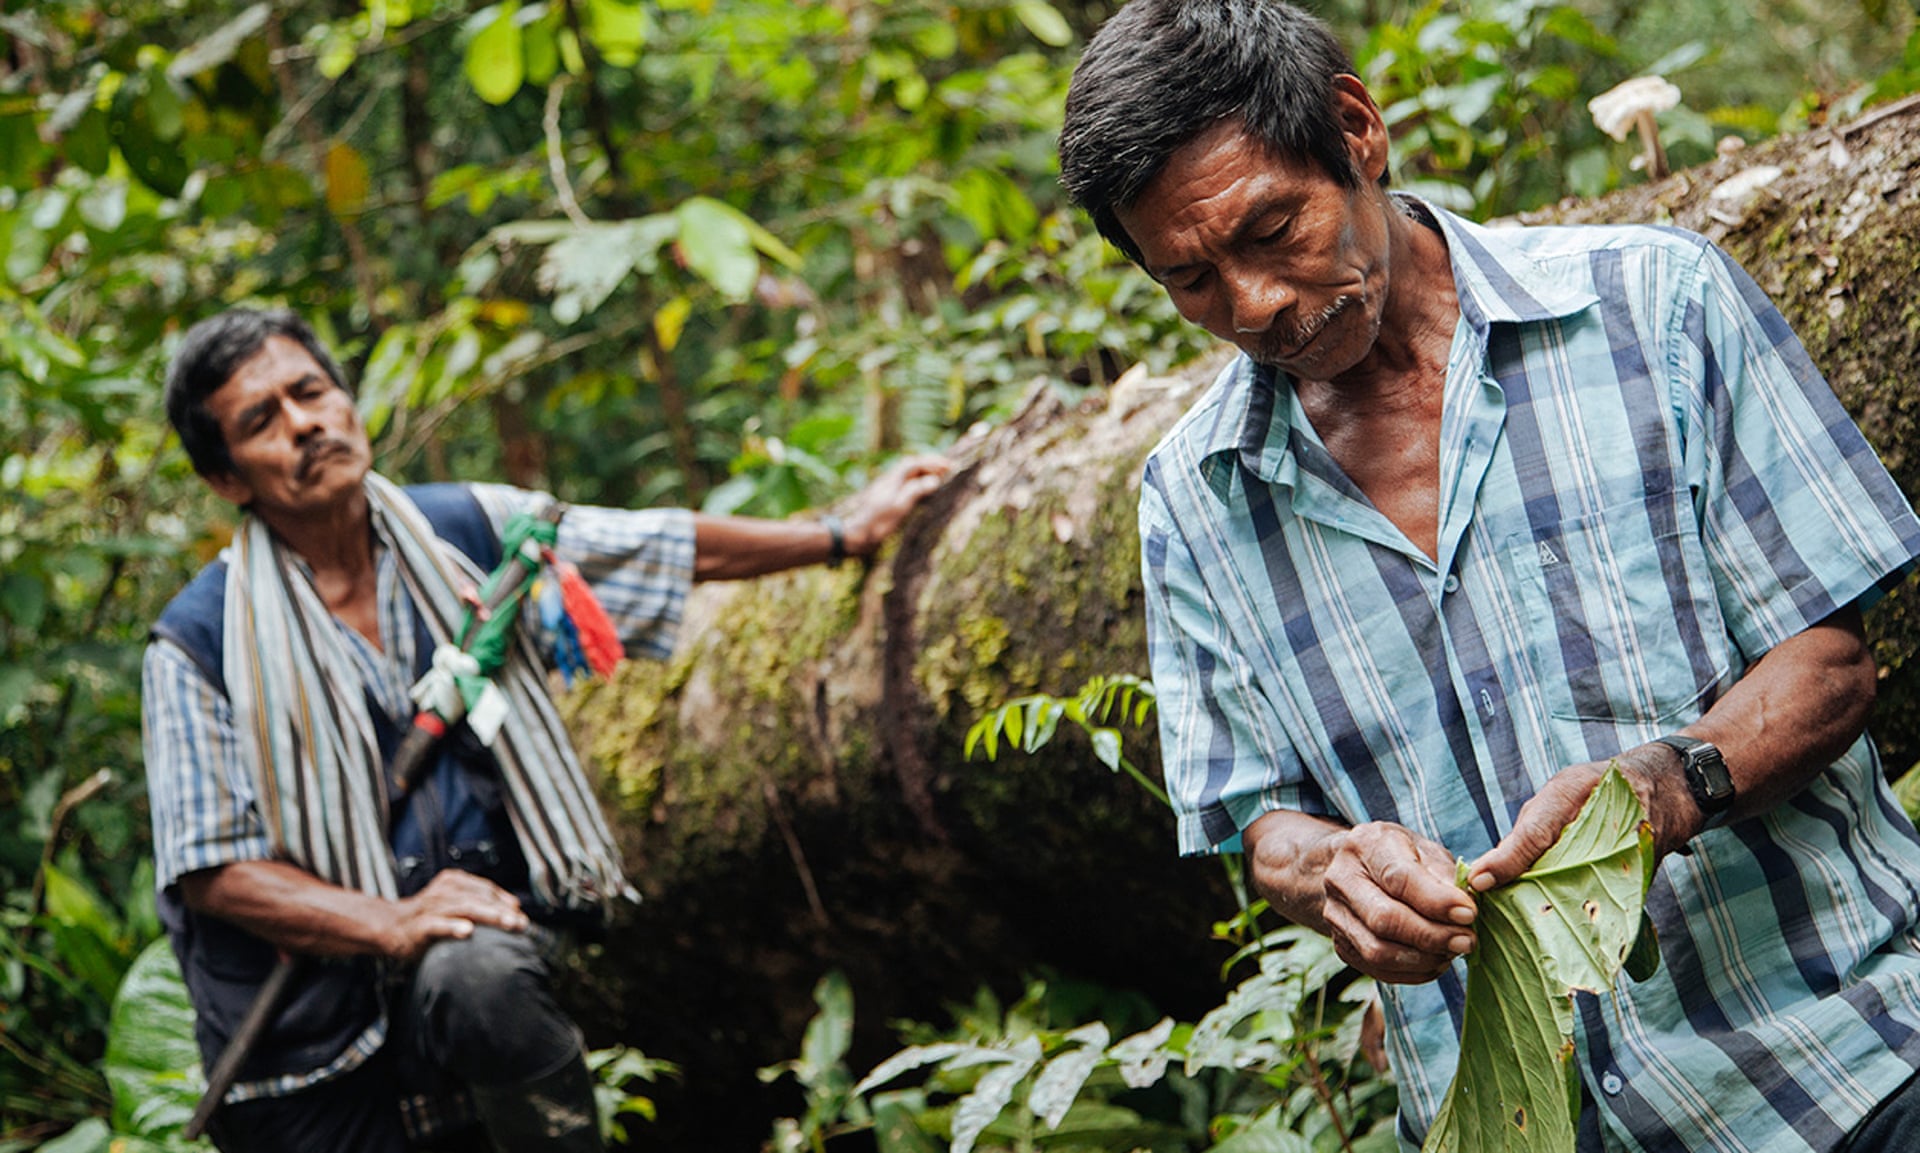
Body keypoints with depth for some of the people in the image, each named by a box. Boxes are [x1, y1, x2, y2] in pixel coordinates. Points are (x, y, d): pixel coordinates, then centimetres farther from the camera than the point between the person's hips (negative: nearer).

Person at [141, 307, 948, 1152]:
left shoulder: (464, 530, 4)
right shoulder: (200, 641, -7)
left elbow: (674, 551, 16)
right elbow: (211, 871, -10)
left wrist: (843, 534, 20)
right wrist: (392, 923, -23)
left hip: (484, 930, 1)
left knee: (473, 980, -34)